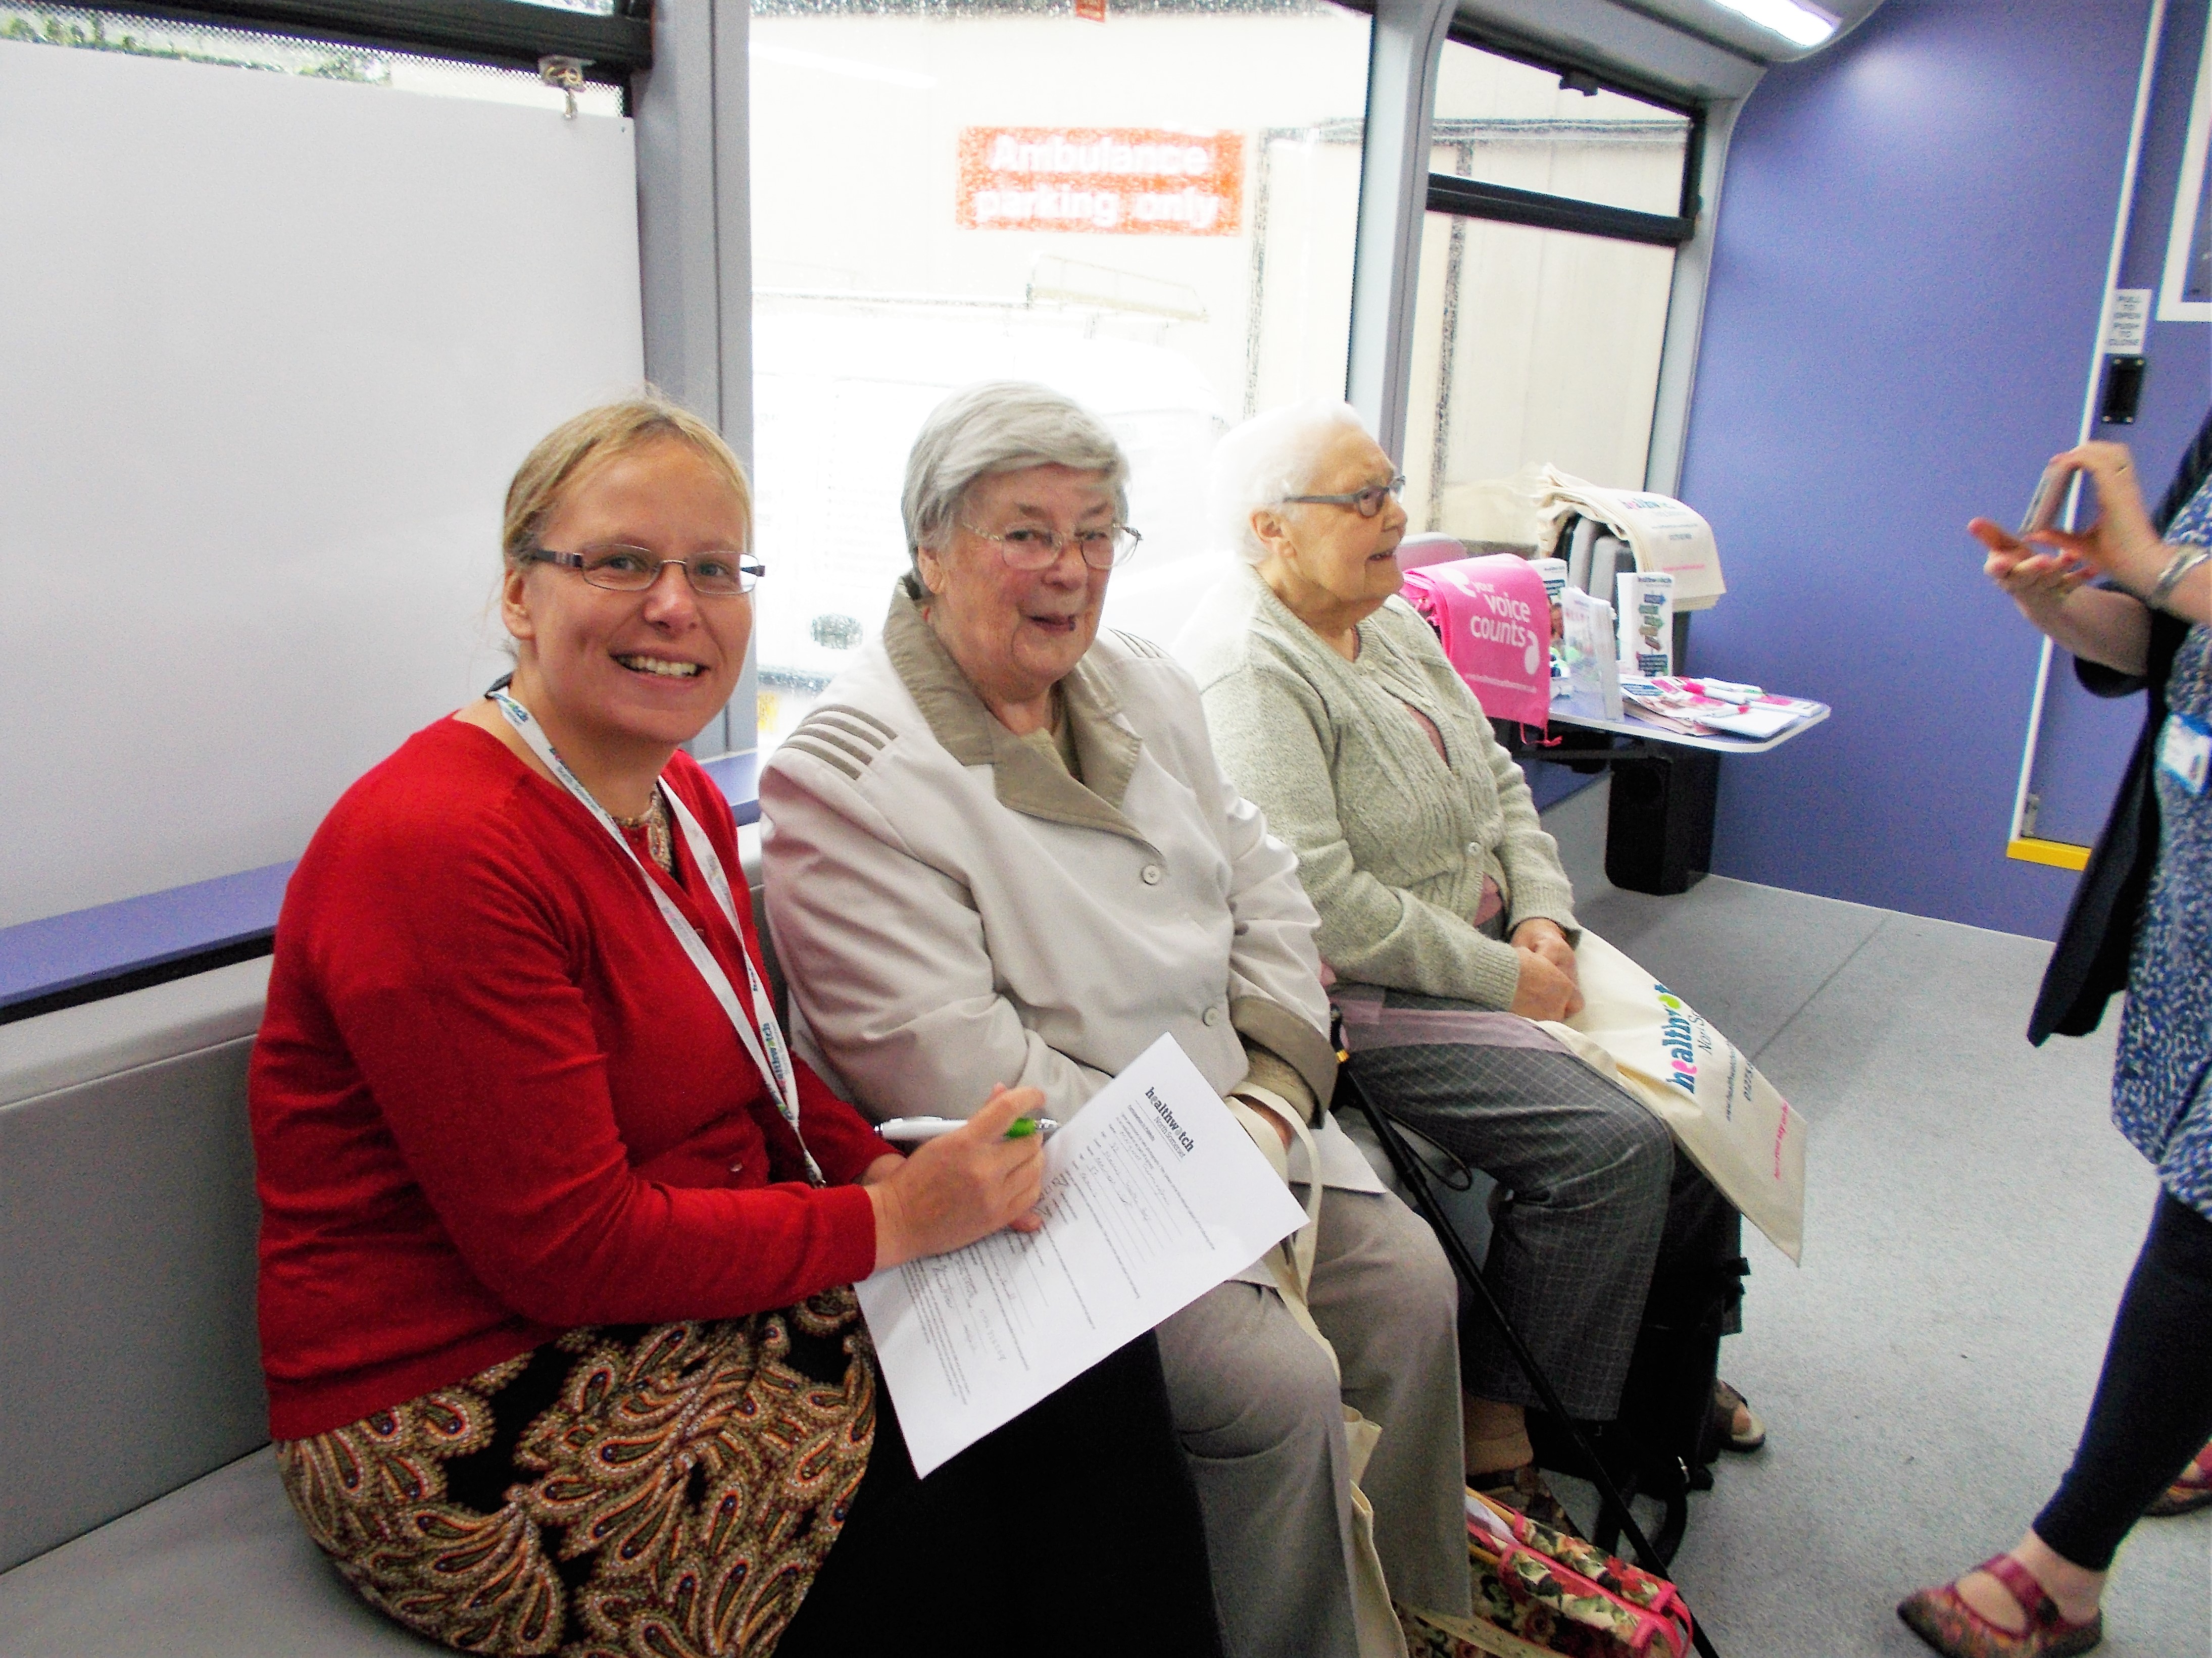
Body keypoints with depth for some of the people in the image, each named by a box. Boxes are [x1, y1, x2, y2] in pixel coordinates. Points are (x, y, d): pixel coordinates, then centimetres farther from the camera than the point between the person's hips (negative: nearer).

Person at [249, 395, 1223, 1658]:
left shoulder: (681, 798, 8)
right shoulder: (436, 851, -22)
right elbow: (570, 1249, -23)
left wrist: (898, 1169, -6)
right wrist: (890, 1220, -18)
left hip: (700, 1304, 8)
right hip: (475, 1422, -8)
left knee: (1096, 1349, -7)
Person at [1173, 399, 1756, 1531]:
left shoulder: (1392, 621, 12)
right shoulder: (1249, 669, -18)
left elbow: (1498, 779, 17)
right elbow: (1319, 904, -25)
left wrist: (1544, 915, 0)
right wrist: (1504, 979, -18)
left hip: (1491, 948, 9)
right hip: (1365, 999, -9)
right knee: (1611, 1144, -21)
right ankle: (1492, 1431, -5)